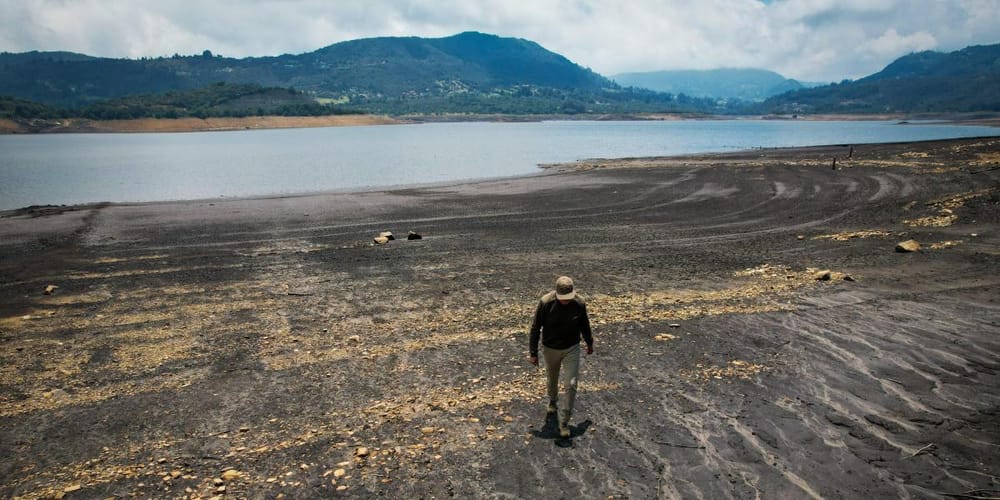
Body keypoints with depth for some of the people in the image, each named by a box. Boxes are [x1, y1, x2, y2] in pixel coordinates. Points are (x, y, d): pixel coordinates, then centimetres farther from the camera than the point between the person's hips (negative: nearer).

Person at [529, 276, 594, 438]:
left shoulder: (579, 303, -17)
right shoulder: (545, 302, -23)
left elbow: (584, 325, 3)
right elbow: (535, 328, -13)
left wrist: (589, 343, 17)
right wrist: (533, 353, -10)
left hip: (572, 349, 0)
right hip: (550, 349, 0)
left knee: (571, 385, -6)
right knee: (552, 379, 22)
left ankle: (564, 422, 6)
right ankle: (553, 402, 53)